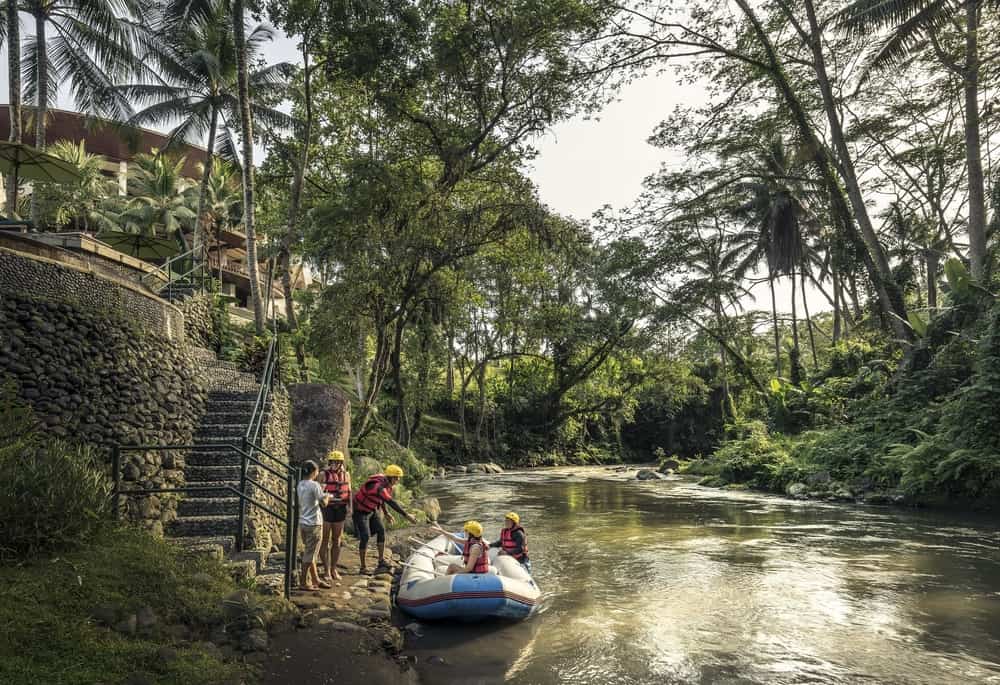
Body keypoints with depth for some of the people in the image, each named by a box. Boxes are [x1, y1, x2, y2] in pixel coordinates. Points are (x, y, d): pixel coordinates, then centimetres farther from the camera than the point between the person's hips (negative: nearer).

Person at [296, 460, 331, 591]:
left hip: (303, 523, 8)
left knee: (310, 553, 16)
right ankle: (303, 582, 9)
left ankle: (316, 580, 25)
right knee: (310, 554, 2)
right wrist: (328, 496, 3)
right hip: (313, 524, -8)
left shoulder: (300, 485, 6)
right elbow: (324, 503, -19)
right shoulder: (314, 485, -17)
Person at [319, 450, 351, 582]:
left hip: (340, 509, 4)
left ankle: (334, 569, 22)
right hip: (326, 509, -4)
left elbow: (349, 491, 12)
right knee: (325, 541, 1)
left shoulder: (346, 474, 7)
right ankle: (327, 571, 7)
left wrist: (349, 506, 1)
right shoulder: (324, 474, -7)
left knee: (336, 541, 11)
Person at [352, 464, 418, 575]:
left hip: (372, 510, 8)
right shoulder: (378, 486, -36)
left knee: (381, 530, -2)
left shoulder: (387, 484, -7)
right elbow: (391, 502, -42)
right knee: (365, 537, -10)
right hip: (360, 511, -8)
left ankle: (381, 562, 2)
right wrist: (406, 515, -43)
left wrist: (385, 513, 8)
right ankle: (363, 568, 1)